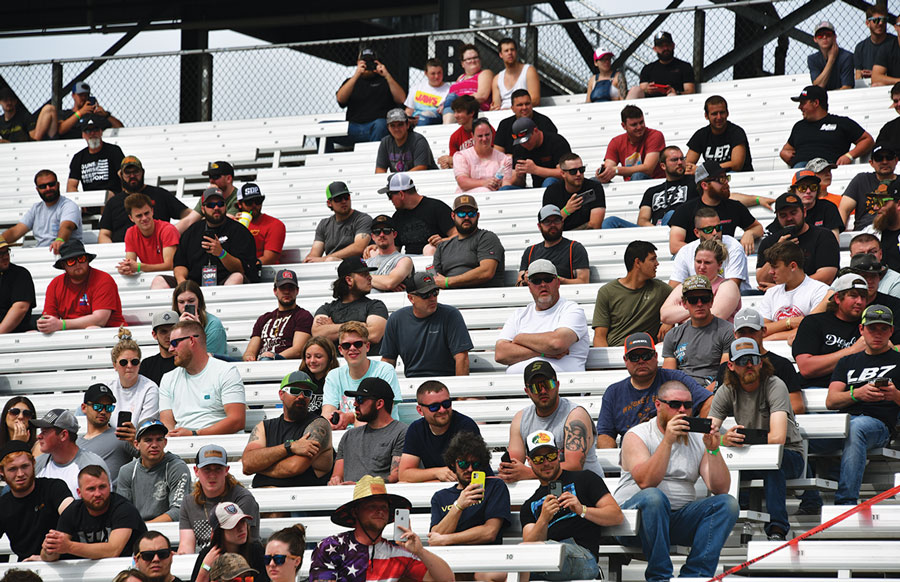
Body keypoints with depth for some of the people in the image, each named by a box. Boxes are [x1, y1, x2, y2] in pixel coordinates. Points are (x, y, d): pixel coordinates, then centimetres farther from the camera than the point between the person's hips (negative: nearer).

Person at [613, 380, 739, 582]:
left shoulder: (697, 440, 13)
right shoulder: (636, 436, 1)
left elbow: (720, 489, 2)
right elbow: (646, 482, -18)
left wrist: (713, 450, -11)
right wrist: (668, 440, -23)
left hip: (680, 517, 4)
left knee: (727, 504, -18)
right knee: (654, 497, -37)